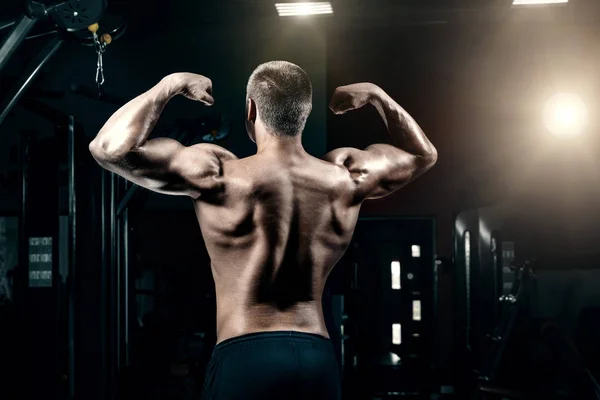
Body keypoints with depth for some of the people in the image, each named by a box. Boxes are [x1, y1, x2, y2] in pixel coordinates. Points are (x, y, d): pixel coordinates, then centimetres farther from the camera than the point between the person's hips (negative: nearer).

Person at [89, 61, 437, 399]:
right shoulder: (345, 179, 4)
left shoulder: (221, 177, -9)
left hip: (246, 355, -4)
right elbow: (423, 154, 23)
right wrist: (374, 94, 25)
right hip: (319, 360, 4)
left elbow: (109, 147, -10)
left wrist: (171, 85, -1)